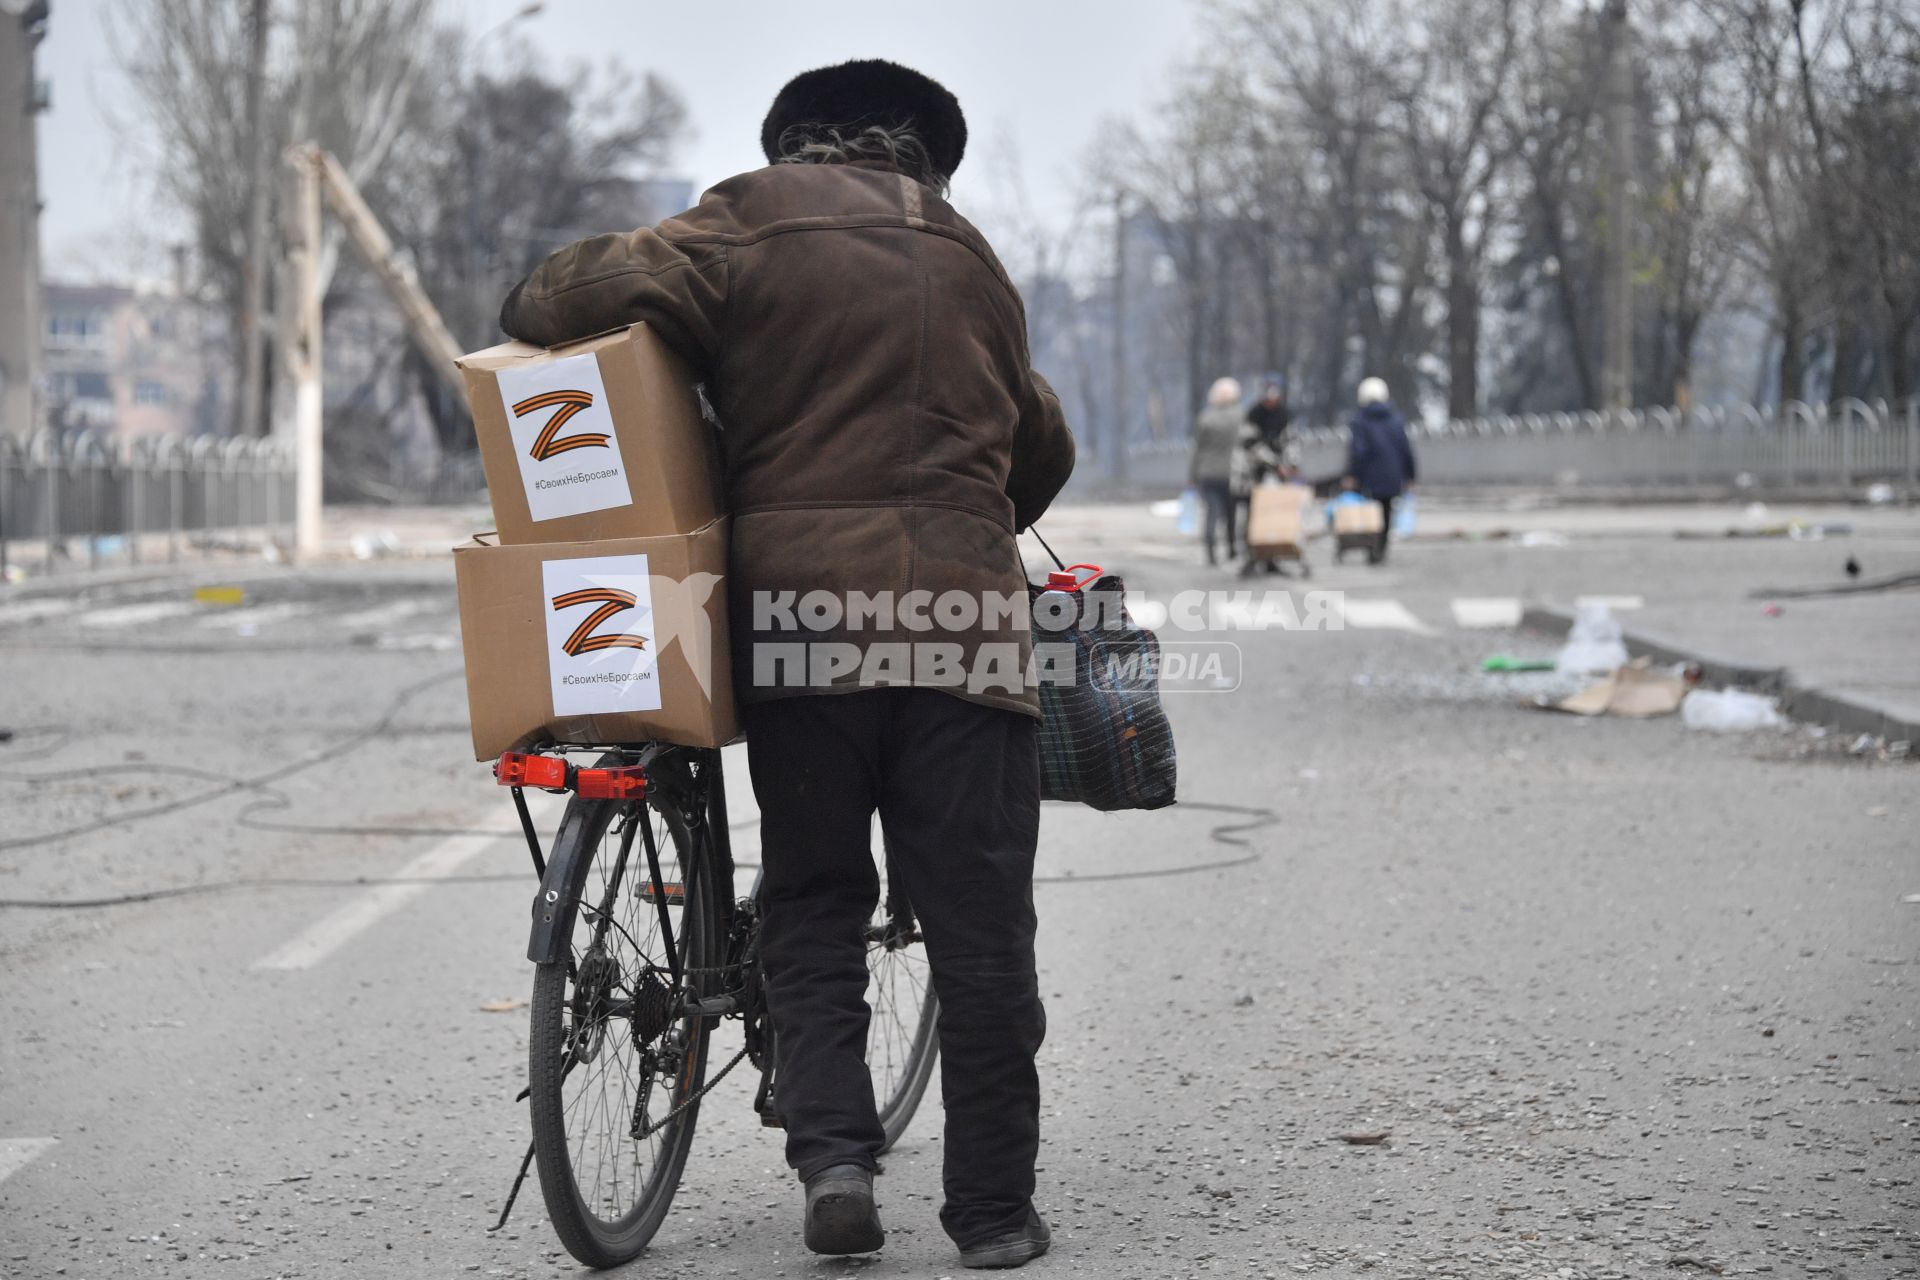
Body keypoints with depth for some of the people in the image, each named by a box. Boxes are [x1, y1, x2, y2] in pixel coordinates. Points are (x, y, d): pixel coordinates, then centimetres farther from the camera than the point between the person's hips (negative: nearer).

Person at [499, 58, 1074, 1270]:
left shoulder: (756, 218, 6)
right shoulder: (969, 253, 20)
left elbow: (610, 285, -10)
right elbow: (1042, 448, 27)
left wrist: (528, 308, 12)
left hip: (800, 608, -1)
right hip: (962, 615, 1)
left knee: (812, 907, 12)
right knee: (982, 927, 5)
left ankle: (832, 1149, -4)